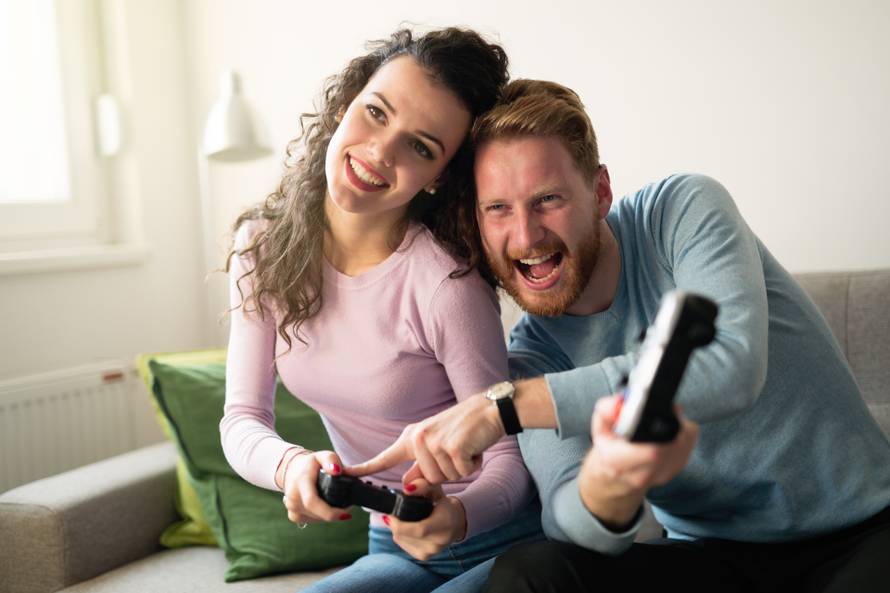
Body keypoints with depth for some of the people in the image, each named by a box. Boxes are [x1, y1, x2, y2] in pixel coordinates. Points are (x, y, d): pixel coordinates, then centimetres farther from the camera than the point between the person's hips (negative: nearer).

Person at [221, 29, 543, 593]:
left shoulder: (446, 284, -25)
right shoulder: (263, 248, -9)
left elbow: (510, 454, -16)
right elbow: (243, 419, -8)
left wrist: (459, 515, -36)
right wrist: (291, 464, -29)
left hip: (506, 546, -4)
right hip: (394, 548, 4)